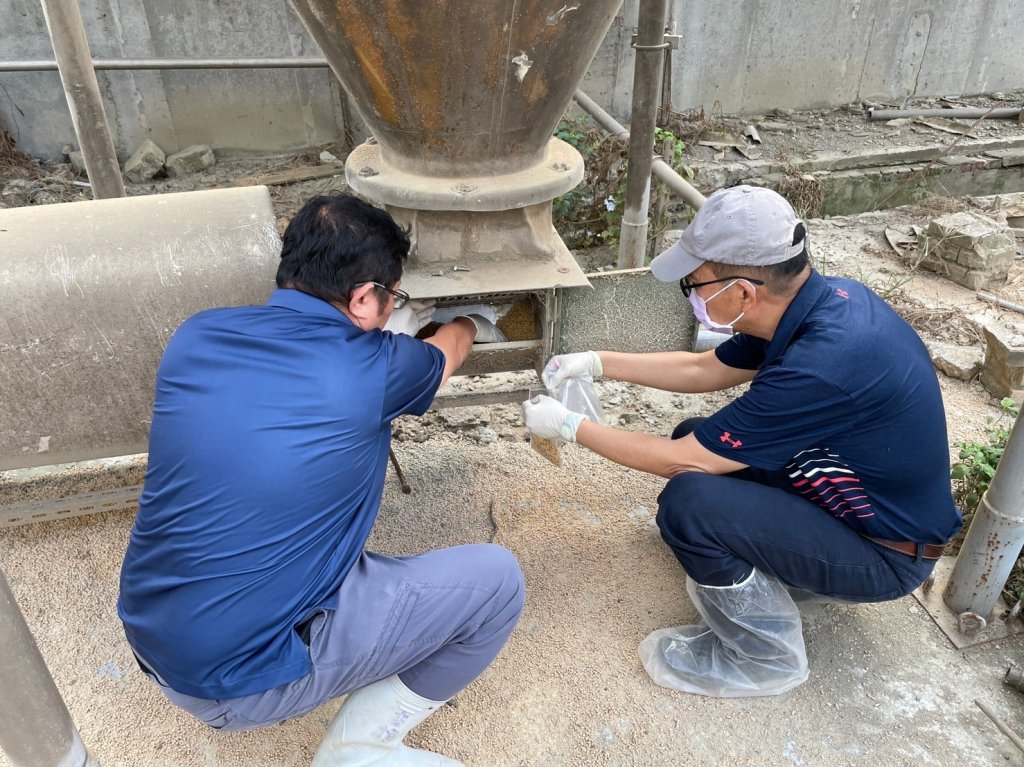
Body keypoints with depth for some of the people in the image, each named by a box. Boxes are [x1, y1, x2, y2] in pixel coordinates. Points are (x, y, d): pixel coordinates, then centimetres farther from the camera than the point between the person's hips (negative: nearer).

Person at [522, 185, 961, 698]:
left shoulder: (821, 364, -36)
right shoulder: (815, 299, -9)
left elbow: (680, 460, -25)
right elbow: (704, 370, 8)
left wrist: (568, 426, -13)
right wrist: (598, 363, 6)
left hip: (885, 552, -8)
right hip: (845, 493, 8)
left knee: (689, 500, -26)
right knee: (700, 440, 9)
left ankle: (764, 657, -1)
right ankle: (784, 569, 15)